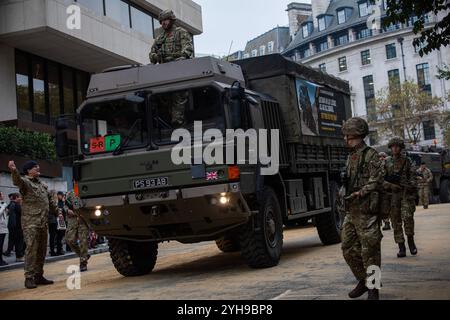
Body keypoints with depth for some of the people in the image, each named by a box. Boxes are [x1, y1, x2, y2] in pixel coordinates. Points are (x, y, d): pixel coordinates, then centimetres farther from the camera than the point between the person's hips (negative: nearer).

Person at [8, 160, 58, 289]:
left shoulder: (42, 184, 19)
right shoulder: (25, 181, -5)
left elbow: (50, 201, 29)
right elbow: (17, 181, -29)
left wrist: (58, 212, 27)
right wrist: (14, 171, -50)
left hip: (43, 223, 8)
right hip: (31, 223, -7)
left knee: (41, 250, 11)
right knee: (31, 249, -10)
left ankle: (38, 276, 20)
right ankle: (29, 278, -7)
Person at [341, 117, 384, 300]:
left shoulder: (370, 155, -6)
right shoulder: (351, 157, 18)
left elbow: (377, 179, -14)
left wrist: (360, 193, -23)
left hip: (366, 210, -8)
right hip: (351, 210, 8)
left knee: (369, 250, -4)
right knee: (348, 248, 9)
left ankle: (373, 289, 5)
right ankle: (363, 281, 24)